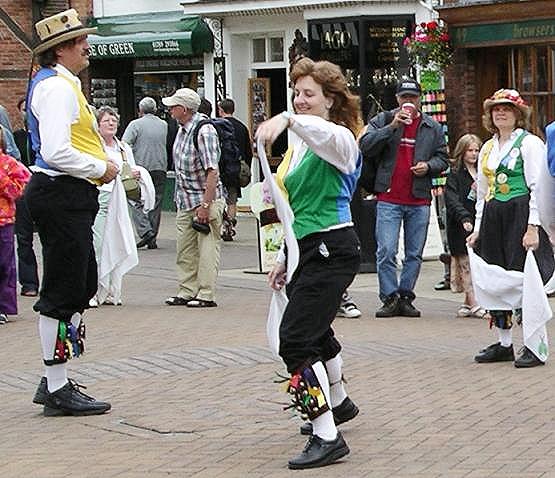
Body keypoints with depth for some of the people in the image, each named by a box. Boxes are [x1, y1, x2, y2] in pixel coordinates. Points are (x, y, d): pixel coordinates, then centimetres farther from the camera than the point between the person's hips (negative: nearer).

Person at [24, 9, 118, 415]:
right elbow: (56, 152, -25)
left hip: (69, 198, 11)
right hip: (62, 196, -11)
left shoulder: (64, 85, 18)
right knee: (63, 293, -5)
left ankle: (55, 382, 23)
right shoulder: (57, 87, -15)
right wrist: (100, 168, -13)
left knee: (83, 287, 17)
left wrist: (103, 166, 10)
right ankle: (58, 390, 1)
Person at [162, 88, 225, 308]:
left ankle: (206, 295, 1)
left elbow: (212, 171, -22)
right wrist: (180, 199, 17)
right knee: (185, 249, 11)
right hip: (185, 202, 9)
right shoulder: (183, 129, 9)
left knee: (207, 248, -3)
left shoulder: (204, 131, -18)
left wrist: (205, 205, -24)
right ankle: (186, 292, 18)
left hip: (205, 200, -9)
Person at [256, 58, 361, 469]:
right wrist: (285, 259, 21)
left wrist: (288, 120, -56)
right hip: (307, 249, 10)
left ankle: (327, 436, -19)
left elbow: (327, 133, -38)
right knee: (315, 330, 25)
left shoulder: (339, 140, -10)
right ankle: (338, 402, 50)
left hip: (332, 249, -10)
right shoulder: (300, 144, 17)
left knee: (296, 338, -19)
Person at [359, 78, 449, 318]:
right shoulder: (382, 120, 5)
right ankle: (390, 298, -2)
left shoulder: (433, 128, 12)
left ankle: (405, 297, 14)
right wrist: (392, 126, -16)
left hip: (419, 201, 3)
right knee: (386, 252, -8)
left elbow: (443, 158, 14)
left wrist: (429, 166, -7)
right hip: (389, 199, -3)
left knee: (414, 254, 6)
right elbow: (365, 145, -9)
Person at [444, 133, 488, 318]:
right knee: (467, 265, -4)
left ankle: (467, 304, 13)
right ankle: (474, 305, -3)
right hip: (462, 227, -5)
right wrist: (464, 218, -26)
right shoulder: (455, 174, -2)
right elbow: (452, 200, -13)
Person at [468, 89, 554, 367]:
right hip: (493, 217, 7)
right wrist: (478, 228, 17)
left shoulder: (529, 143, -2)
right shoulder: (487, 149, 18)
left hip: (520, 216, -7)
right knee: (494, 281, 5)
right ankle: (504, 344, 14)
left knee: (524, 279, -10)